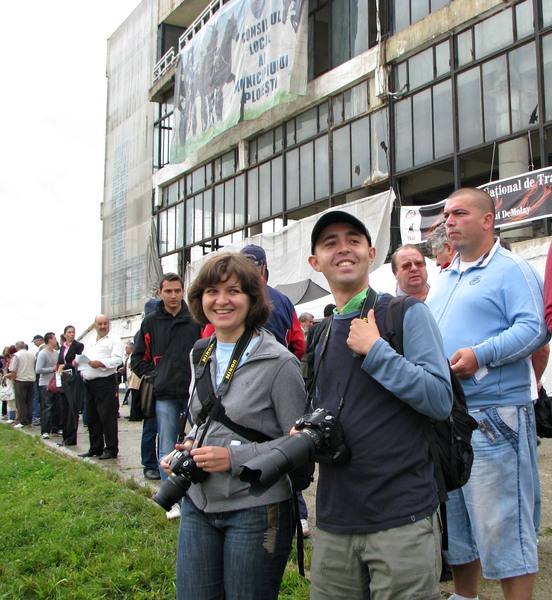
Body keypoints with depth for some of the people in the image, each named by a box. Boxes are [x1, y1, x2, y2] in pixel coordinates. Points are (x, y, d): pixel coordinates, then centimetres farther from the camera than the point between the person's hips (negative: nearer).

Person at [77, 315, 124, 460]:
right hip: (89, 383, 8)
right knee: (92, 418, 12)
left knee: (107, 417, -7)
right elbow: (85, 360, 27)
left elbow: (118, 359, -13)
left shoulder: (114, 340, -1)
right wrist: (79, 363, 5)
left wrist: (100, 363, -24)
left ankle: (111, 449, -1)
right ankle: (95, 448, 22)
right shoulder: (91, 343, 23)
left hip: (106, 382, -8)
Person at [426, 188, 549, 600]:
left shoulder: (511, 270, -4)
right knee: (454, 518, 17)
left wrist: (480, 355, -25)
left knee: (501, 523, -3)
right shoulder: (445, 279, 20)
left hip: (493, 416, -8)